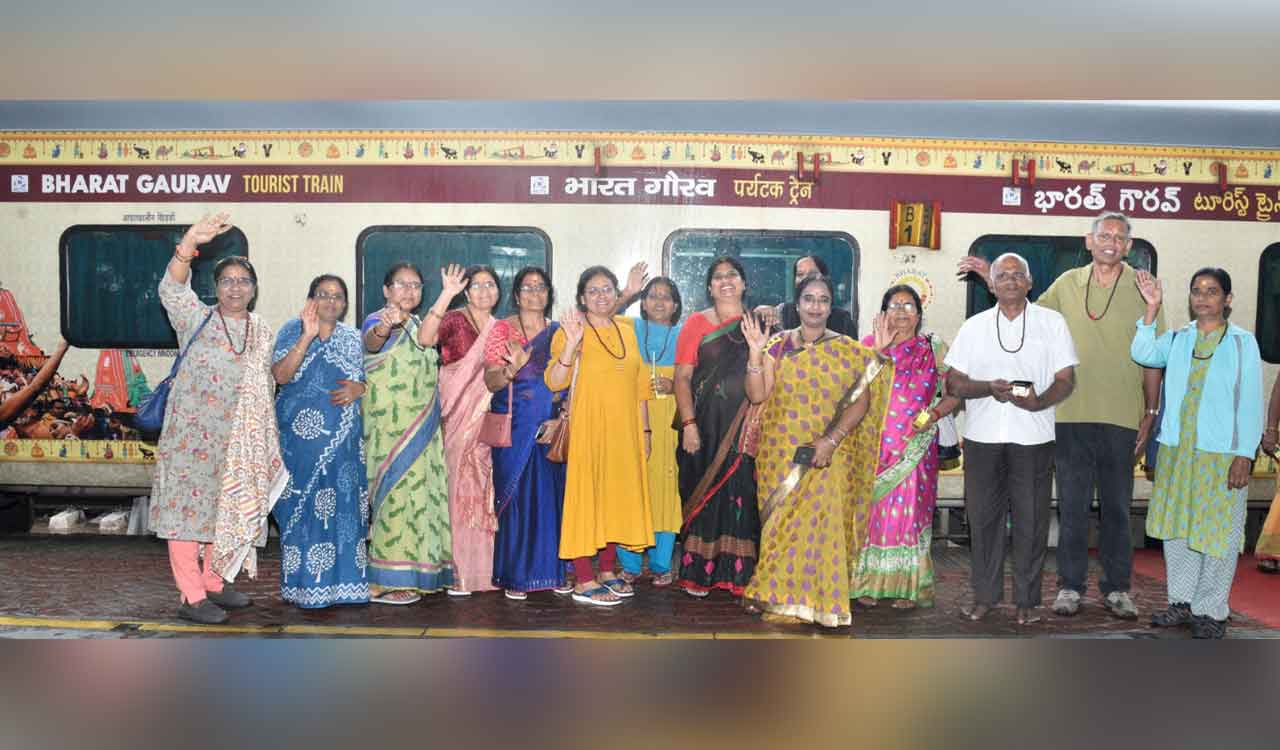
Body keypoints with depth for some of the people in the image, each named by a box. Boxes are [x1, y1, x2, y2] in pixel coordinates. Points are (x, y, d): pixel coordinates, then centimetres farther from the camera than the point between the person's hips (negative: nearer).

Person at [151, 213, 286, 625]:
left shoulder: (262, 331, 10)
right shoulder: (197, 319, -3)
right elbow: (171, 289, -22)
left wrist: (269, 443, 15)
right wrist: (190, 243, -37)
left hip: (238, 442, 5)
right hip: (192, 435, -5)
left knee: (225, 511, 13)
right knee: (189, 508, -2)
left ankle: (214, 582, 28)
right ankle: (192, 597, 4)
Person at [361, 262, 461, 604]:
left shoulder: (417, 324, 15)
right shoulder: (377, 321, -5)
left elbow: (425, 339, -11)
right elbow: (370, 342, -30)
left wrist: (447, 295, -22)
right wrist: (383, 328, -54)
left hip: (421, 429, 8)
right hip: (389, 430, -7)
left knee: (417, 495, 10)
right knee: (395, 493, -8)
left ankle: (410, 573, 19)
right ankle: (380, 582, -1)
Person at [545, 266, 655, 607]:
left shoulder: (629, 331, 12)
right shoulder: (571, 331, -4)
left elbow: (640, 385, 15)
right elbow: (555, 383, -15)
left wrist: (645, 430, 12)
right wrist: (572, 343, -26)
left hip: (625, 430, 6)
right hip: (588, 428, -5)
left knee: (618, 495, 10)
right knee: (585, 494, -4)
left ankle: (608, 570, 22)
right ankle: (583, 581, 0)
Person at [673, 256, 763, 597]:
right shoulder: (697, 323, 5)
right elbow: (682, 377, 0)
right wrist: (688, 424, -9)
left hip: (746, 428, 1)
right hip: (706, 426, -1)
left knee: (742, 497, 0)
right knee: (703, 494, 1)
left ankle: (739, 572, 8)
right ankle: (697, 572, 10)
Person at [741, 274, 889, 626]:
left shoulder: (848, 350, 2)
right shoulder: (778, 345, 4)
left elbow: (861, 400, -4)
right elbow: (757, 395, -3)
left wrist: (832, 440, -15)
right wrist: (756, 352, -15)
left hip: (826, 456, -1)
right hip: (781, 453, 1)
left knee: (820, 522, -4)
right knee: (781, 525, 6)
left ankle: (820, 600, 11)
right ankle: (781, 596, 19)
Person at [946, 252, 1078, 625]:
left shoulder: (1052, 322, 7)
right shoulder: (974, 326, 11)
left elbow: (1066, 379, 2)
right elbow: (953, 382, 6)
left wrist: (1039, 401, -19)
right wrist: (989, 388, -13)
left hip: (1033, 437, -1)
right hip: (982, 436, 2)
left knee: (1031, 518, 2)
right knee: (982, 515, 5)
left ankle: (1027, 599, 14)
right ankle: (984, 594, 18)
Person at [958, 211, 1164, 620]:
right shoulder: (1067, 283, 7)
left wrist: (1151, 413, 0)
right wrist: (993, 279, 13)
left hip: (1121, 417, -1)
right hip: (1071, 413, 1)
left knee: (1116, 506, 9)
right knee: (1072, 504, 7)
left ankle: (1117, 588, 20)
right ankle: (1070, 586, 17)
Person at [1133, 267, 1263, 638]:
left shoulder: (1243, 342, -1)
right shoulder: (1177, 339, 8)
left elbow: (1250, 402, -4)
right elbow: (1143, 354, -11)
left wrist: (1244, 455, -11)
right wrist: (1152, 307, -13)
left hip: (1221, 453, -4)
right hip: (1176, 451, 4)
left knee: (1217, 531, 2)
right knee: (1177, 526, 11)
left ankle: (1211, 611, 14)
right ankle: (1182, 602, 25)